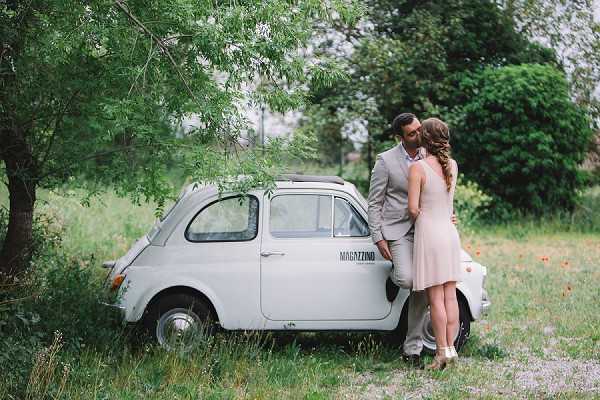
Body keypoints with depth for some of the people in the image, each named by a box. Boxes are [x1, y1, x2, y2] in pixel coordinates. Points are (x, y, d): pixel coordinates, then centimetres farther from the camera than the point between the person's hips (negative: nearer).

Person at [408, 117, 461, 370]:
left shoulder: (417, 168, -13)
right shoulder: (452, 165, 5)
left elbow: (413, 209, -16)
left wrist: (415, 219, 6)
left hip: (429, 233, -6)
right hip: (450, 232, 6)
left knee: (435, 298, -2)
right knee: (450, 295, 9)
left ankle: (442, 351, 0)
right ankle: (450, 348, 13)